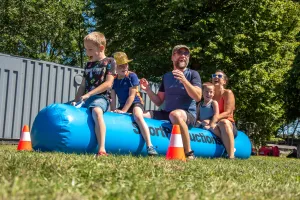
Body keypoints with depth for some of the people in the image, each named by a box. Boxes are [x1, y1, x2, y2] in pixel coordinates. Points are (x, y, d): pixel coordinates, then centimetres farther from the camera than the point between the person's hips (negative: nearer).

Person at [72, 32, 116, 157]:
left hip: (101, 97, -8)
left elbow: (108, 84, -11)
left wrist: (88, 94, -16)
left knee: (96, 112, -39)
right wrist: (76, 101, 4)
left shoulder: (109, 62, 1)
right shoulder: (88, 64, 20)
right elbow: (83, 86, 19)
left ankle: (102, 150, -46)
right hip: (86, 98, 8)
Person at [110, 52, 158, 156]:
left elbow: (132, 96, -15)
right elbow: (112, 98, 2)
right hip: (122, 106, 6)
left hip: (135, 103, -6)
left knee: (138, 117, -34)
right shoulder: (114, 80, 4)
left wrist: (123, 111, -19)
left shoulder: (132, 76, -10)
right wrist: (113, 111, -12)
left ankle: (149, 146, -40)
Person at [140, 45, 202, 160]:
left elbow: (198, 97, -12)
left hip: (188, 114, -5)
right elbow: (159, 102, 17)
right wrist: (148, 90, 0)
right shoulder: (166, 76, 17)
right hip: (166, 114, 5)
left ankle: (189, 154, -31)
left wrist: (184, 81, -23)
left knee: (175, 114, -39)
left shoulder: (193, 74, 4)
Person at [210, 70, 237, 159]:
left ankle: (231, 156, -46)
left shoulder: (228, 93, 2)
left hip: (229, 125, -2)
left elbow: (227, 112, -11)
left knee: (223, 122, -39)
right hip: (214, 125, 2)